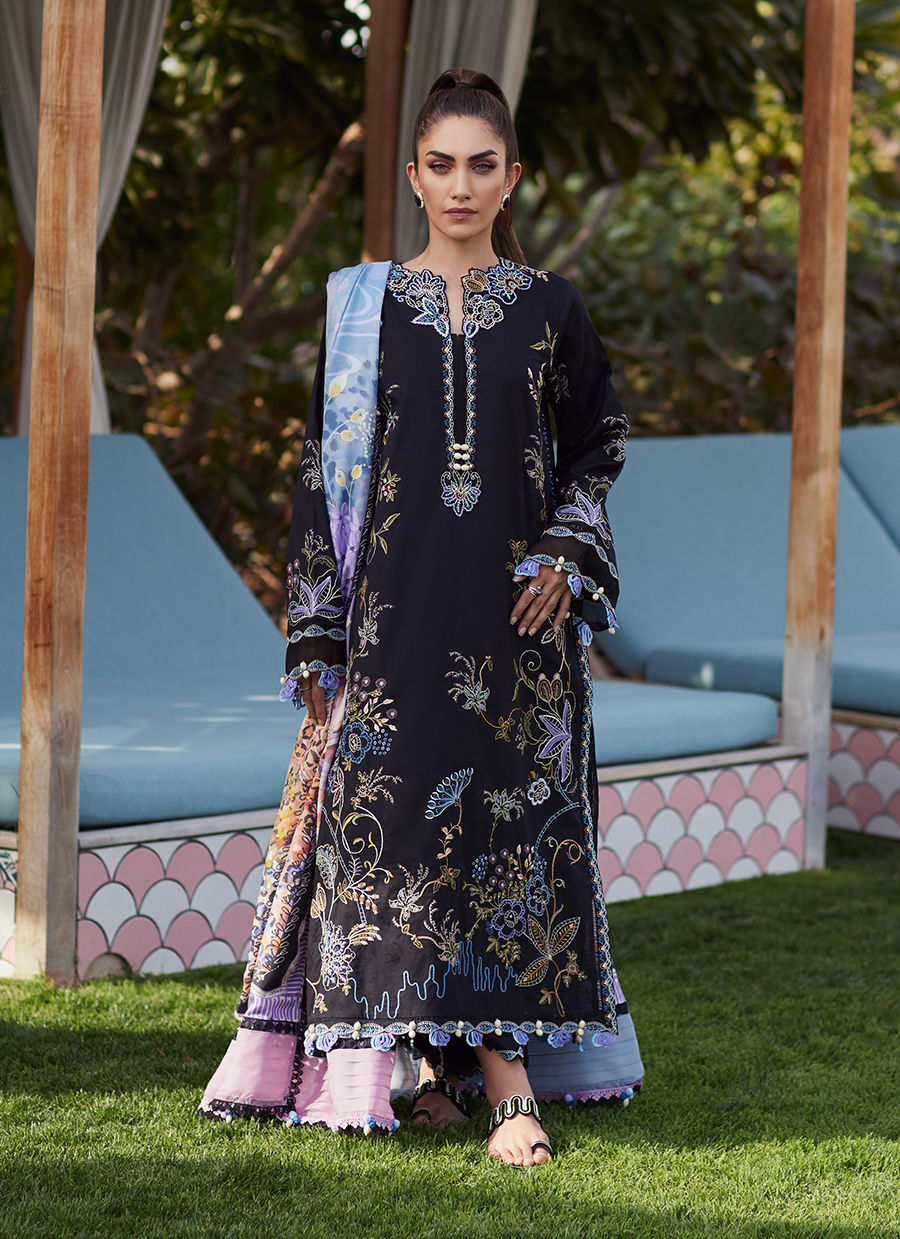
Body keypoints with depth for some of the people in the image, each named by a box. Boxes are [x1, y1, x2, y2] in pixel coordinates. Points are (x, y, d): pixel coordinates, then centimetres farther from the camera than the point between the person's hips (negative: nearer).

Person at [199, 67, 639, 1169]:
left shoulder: (548, 307, 6)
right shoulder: (362, 305, 5)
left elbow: (597, 442, 18)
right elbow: (324, 467, 4)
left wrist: (566, 558, 2)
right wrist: (319, 640, -2)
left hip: (513, 617, 0)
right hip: (396, 611, 0)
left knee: (507, 825, -4)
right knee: (402, 821, -4)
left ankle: (456, 1059, 2)